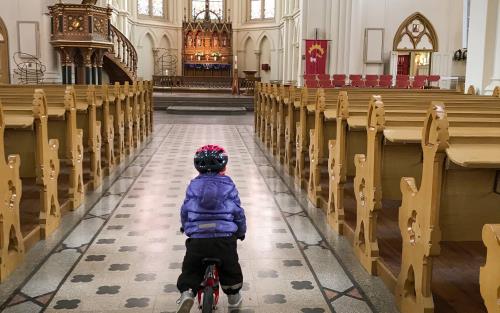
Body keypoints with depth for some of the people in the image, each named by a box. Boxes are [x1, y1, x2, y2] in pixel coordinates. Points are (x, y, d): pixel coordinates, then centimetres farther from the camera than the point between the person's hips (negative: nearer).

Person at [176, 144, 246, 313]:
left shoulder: (193, 185, 8)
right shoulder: (228, 185, 5)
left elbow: (184, 211, 13)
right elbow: (238, 212, 8)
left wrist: (185, 227, 34)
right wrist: (241, 231, 26)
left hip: (197, 238, 0)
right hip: (224, 238, 0)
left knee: (191, 269, 16)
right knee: (230, 267, 24)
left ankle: (187, 293, -9)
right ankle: (233, 297, 37)